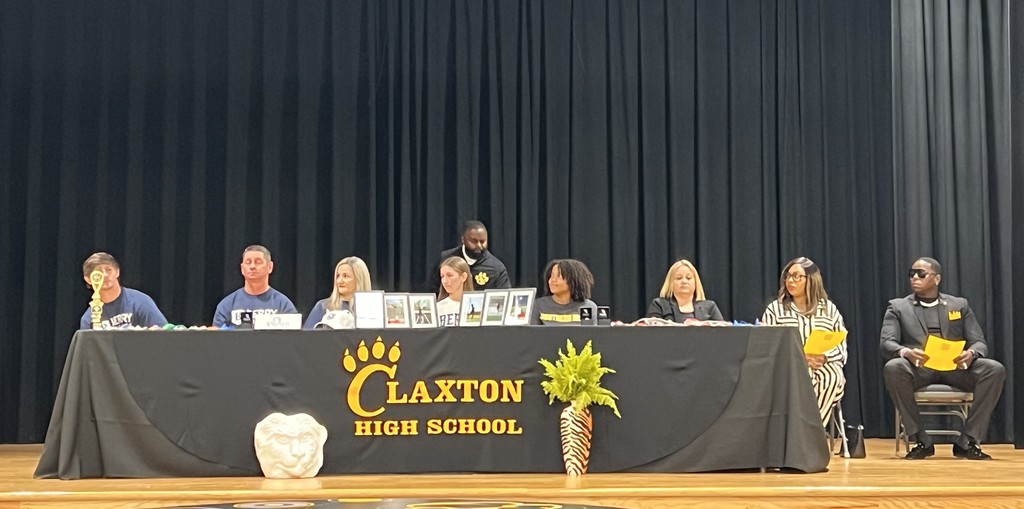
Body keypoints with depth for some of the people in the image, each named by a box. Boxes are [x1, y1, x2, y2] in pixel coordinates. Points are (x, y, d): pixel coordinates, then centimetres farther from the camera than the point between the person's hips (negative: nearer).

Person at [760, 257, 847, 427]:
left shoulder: (829, 309, 15)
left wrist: (824, 357, -14)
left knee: (833, 377, -34)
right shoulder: (774, 309, 11)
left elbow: (841, 347, 8)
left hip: (825, 367, 2)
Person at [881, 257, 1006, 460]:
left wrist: (971, 354, -18)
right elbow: (886, 343, -1)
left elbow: (979, 343, 9)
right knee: (893, 367, -35)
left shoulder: (960, 305, 18)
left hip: (954, 367, 2)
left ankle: (967, 441, -19)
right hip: (918, 367, -1)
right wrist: (905, 352, -26)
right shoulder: (898, 307, 13)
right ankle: (920, 441, -23)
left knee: (995, 370, -26)